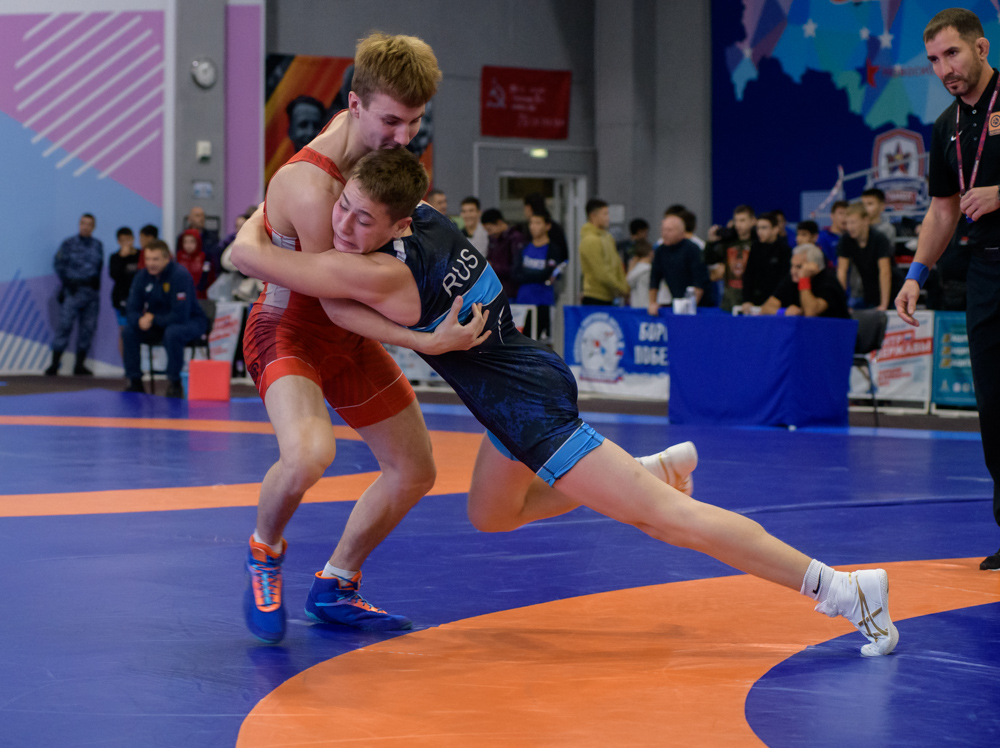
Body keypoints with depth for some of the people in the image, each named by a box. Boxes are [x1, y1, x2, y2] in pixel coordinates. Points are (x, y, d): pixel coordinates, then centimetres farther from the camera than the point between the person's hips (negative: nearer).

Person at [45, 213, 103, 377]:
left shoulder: (98, 245, 9)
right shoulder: (69, 244, 0)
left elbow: (99, 266, 13)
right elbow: (58, 264, -1)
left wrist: (95, 281, 2)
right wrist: (67, 282, -7)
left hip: (91, 291, 4)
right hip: (73, 290, -4)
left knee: (87, 328, 3)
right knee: (64, 325, -10)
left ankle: (79, 365, 10)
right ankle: (54, 364, -9)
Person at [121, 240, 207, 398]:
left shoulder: (180, 275, -25)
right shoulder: (142, 276, -6)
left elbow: (180, 315, -28)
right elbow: (131, 311, -5)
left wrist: (153, 319, -23)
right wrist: (140, 320, -29)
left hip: (191, 322, -6)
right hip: (159, 324, 6)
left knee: (172, 333, -38)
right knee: (129, 331, -15)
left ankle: (174, 384, -23)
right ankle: (135, 382, -7)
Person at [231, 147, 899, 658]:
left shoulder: (380, 274, -26)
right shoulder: (426, 214, -3)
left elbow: (247, 255, -18)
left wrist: (261, 213, 1)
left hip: (532, 408, -9)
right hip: (525, 381, 9)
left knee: (664, 517, -5)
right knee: (490, 515, 30)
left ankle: (845, 587, -2)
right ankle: (656, 468, 35)